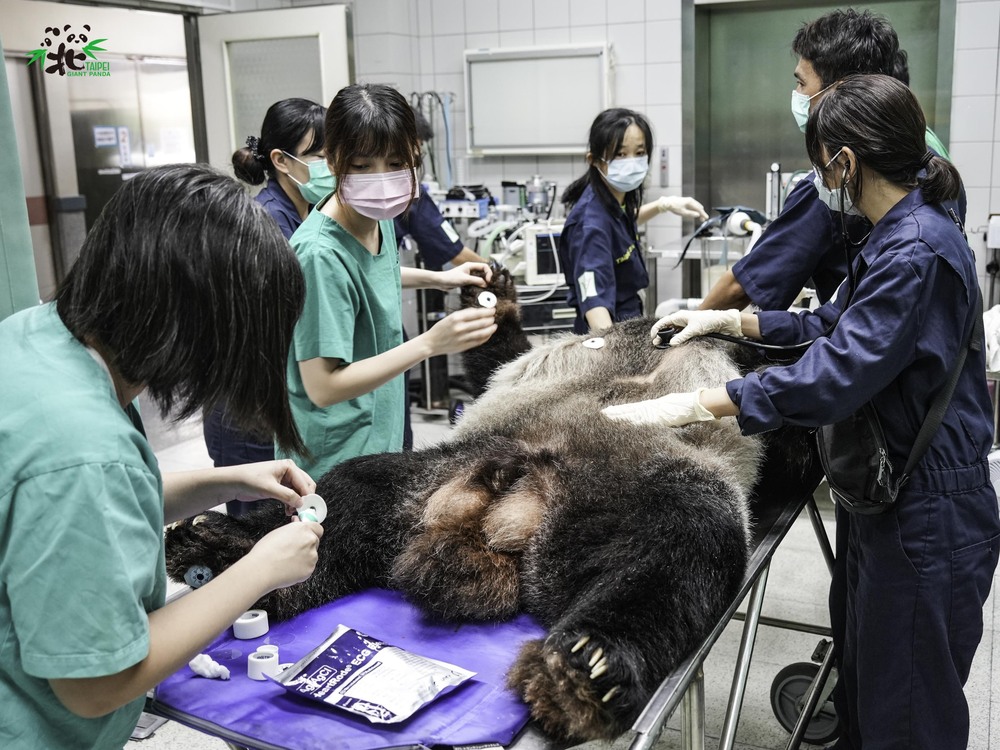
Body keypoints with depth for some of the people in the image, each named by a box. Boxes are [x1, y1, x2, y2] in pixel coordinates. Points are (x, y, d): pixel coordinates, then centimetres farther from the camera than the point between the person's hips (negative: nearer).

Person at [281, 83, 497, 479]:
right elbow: (323, 387, -28)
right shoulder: (320, 253, -28)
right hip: (335, 458, -8)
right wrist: (430, 343, -33)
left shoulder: (377, 217, -4)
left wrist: (437, 278, 8)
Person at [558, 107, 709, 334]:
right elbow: (594, 296, -41)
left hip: (629, 321, 9)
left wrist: (664, 204, 16)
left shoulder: (617, 196, -2)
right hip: (609, 327, -9)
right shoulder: (592, 222, -28)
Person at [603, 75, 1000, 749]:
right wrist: (732, 320, 12)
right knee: (861, 674, 25)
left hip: (925, 514, -10)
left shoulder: (918, 252, -26)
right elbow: (839, 323, 17)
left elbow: (831, 376, -33)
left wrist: (685, 407, -33)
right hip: (890, 494, 10)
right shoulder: (905, 232, 7)